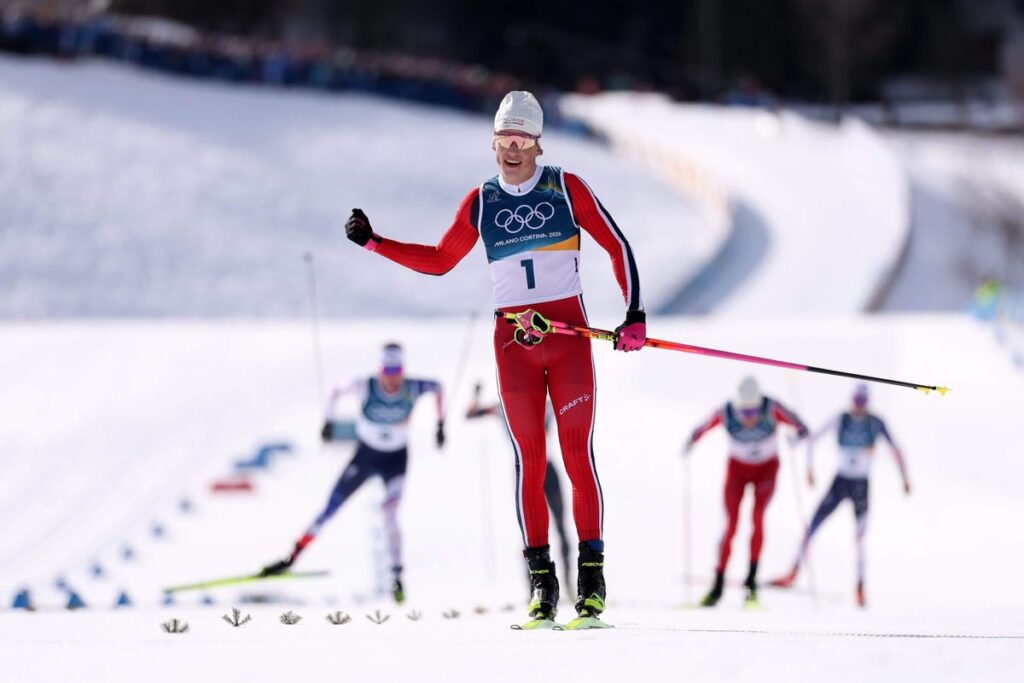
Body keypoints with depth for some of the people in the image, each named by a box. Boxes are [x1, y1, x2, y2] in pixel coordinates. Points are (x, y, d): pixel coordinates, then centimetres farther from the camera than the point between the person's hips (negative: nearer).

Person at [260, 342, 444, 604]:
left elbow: (437, 387, 0)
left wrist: (440, 425, 2)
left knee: (389, 514, -21)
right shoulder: (365, 387, -22)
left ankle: (397, 576, -14)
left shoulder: (412, 389, -21)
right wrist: (328, 421, -1)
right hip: (365, 455, 1)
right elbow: (338, 392, -2)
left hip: (396, 459, -1)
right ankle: (293, 556, 13)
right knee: (331, 507, 1)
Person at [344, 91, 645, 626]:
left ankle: (591, 570, 0)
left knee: (577, 455, -6)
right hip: (513, 341, 2)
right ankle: (541, 577, 2)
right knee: (529, 460, -1)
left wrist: (635, 314, -7)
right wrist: (373, 242, 14)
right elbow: (439, 260, 20)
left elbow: (616, 246, 1)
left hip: (569, 332, -2)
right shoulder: (481, 202, 9)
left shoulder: (566, 188, 1)